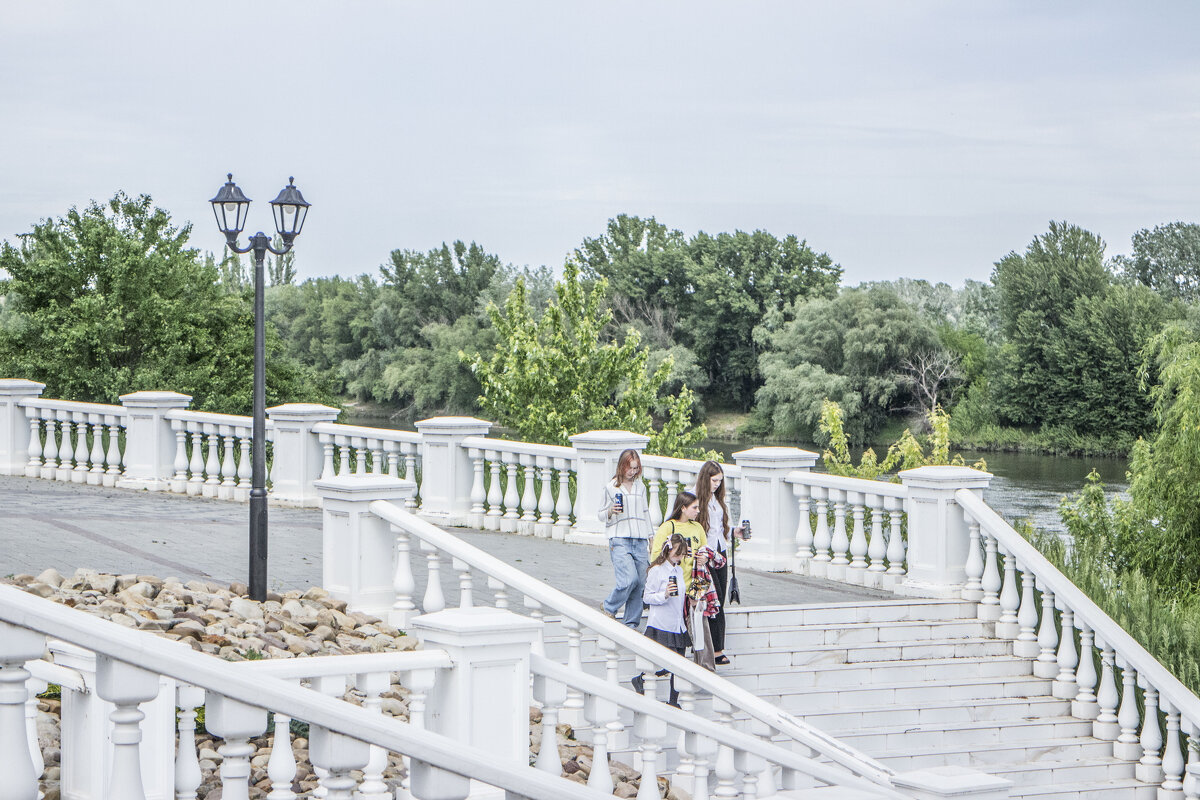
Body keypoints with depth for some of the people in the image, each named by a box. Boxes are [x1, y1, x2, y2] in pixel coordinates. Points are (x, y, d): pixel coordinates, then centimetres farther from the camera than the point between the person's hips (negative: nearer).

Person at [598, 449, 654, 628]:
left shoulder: (640, 487, 16)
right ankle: (610, 608, 4)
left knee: (640, 583, -1)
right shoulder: (611, 487, 4)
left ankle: (631, 623, 8)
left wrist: (651, 539, 22)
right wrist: (611, 511, -14)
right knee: (629, 579, -21)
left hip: (640, 542, 4)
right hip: (620, 540, -4)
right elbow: (601, 515, 8)